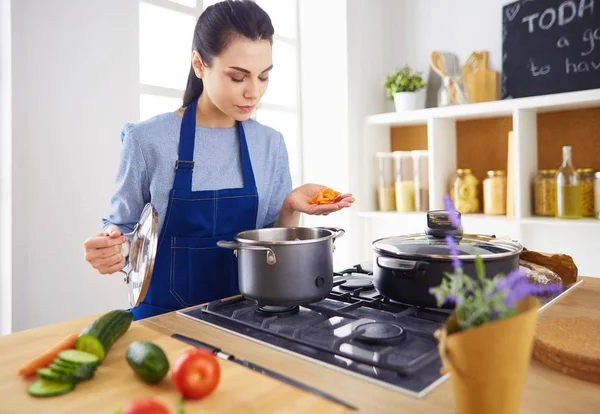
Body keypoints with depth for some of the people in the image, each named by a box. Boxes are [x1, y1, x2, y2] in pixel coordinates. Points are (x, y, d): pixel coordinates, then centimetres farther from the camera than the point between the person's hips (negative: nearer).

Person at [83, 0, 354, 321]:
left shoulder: (271, 143, 1)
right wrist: (109, 245, -18)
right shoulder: (147, 139, -8)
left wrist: (290, 208, -13)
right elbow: (122, 227, 3)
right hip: (164, 314, -2)